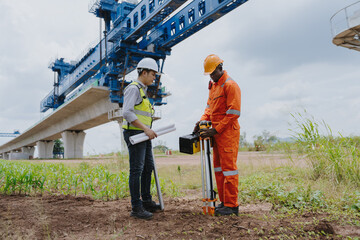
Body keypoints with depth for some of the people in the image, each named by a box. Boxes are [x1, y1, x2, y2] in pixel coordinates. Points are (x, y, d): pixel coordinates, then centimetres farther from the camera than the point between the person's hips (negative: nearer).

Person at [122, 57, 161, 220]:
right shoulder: (133, 88, -11)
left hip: (143, 135, 10)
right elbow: (127, 113, -23)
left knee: (148, 167, 14)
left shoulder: (142, 90, 20)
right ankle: (136, 208, 0)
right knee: (136, 170, -7)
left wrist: (148, 130, 14)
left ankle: (147, 201, 26)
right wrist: (146, 128, -23)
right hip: (134, 134, -10)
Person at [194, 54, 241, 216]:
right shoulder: (213, 85, 17)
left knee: (228, 167, -6)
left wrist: (216, 130, -18)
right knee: (218, 167, 12)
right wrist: (203, 120, 2)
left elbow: (233, 113, -17)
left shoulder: (230, 85, -12)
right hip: (216, 132, 9)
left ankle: (232, 205, 3)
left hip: (228, 132, -9)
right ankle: (224, 202, 21)